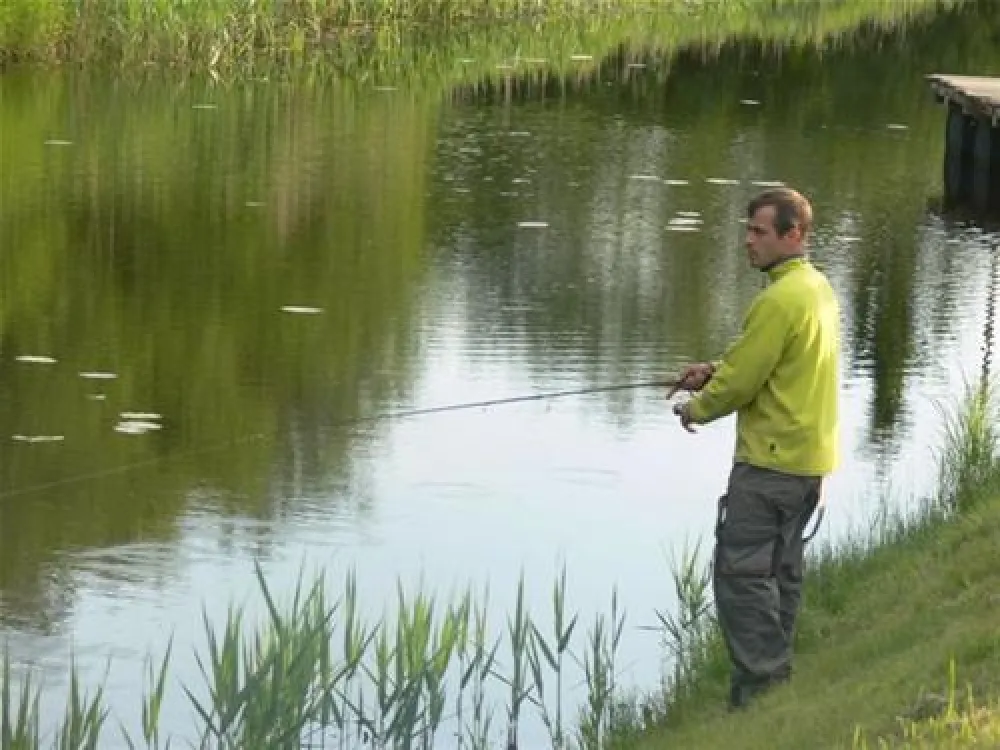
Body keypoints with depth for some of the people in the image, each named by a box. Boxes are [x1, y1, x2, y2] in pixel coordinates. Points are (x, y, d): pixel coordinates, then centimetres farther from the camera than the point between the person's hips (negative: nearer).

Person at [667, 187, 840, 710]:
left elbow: (741, 380, -17)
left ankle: (760, 687, -10)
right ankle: (776, 676, 20)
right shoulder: (819, 288, 12)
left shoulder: (780, 300, -20)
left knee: (740, 570, -7)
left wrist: (697, 409, 1)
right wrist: (713, 370, 8)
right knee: (781, 569, 15)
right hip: (811, 459, 10)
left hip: (770, 460, -10)